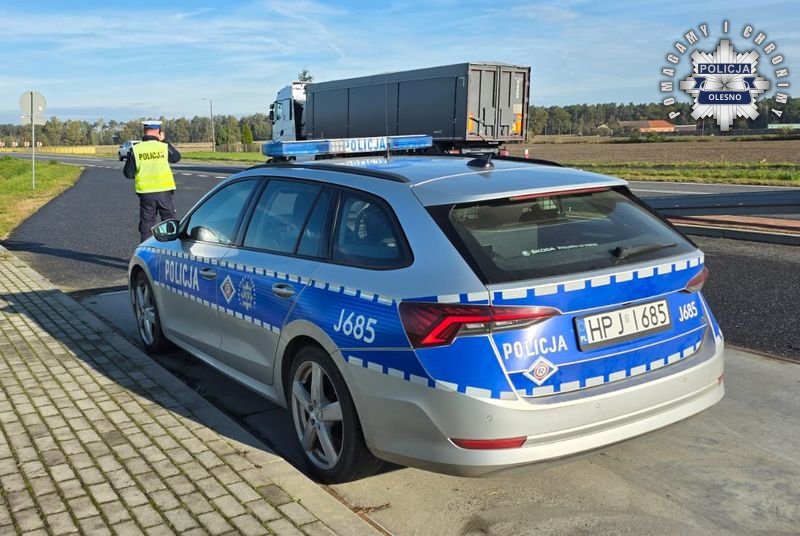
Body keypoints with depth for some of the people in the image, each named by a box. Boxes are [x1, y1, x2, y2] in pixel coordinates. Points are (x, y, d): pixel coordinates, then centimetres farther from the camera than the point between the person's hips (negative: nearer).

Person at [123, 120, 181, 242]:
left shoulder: (135, 149, -5)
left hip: (145, 193, 1)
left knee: (147, 224, 10)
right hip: (165, 191, -1)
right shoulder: (164, 147, -8)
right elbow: (177, 157, 13)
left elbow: (128, 173, -2)